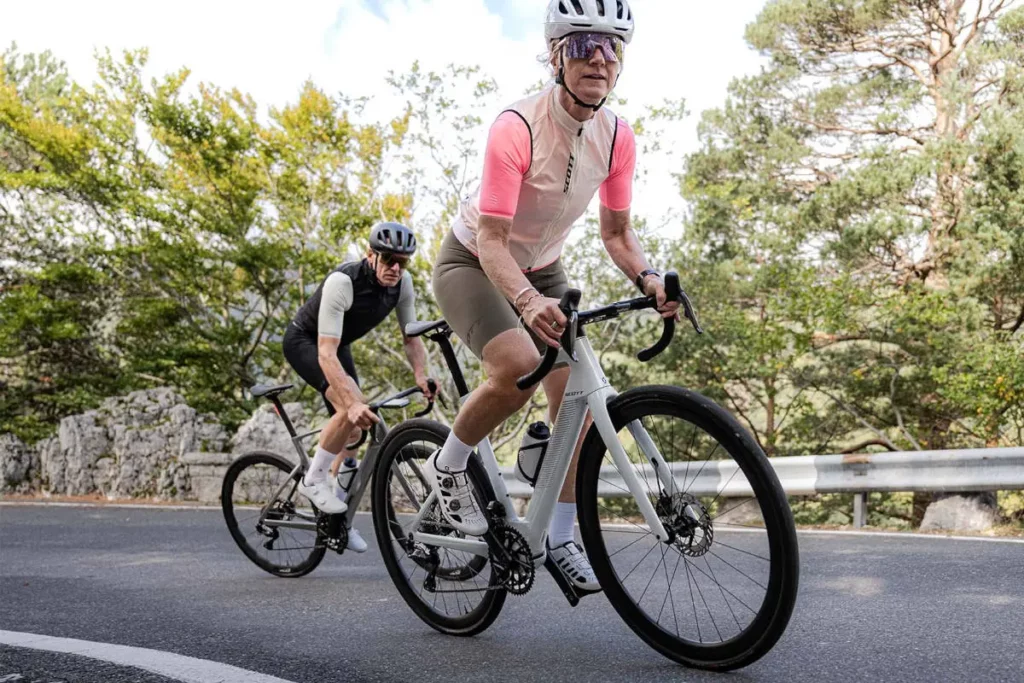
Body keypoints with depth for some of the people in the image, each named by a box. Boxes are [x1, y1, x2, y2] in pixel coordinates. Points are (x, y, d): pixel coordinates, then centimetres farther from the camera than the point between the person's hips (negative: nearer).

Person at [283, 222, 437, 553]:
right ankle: (314, 479, -10)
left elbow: (411, 337, -11)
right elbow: (326, 354, -42)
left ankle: (337, 516, 18)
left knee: (353, 428, 4)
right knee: (351, 410, -30)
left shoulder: (402, 283, -17)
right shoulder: (342, 282, -36)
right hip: (303, 341, -7)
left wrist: (421, 375, -32)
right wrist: (353, 402, -53)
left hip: (339, 344, 7)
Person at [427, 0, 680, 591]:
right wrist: (527, 301, -50)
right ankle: (450, 465, -4)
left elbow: (616, 232, -2)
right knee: (518, 368, -33)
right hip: (472, 263, -5)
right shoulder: (517, 127, -29)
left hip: (542, 270, 6)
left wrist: (650, 280, -22)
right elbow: (492, 239, -32)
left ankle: (561, 538, 13)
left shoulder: (618, 137, -12)